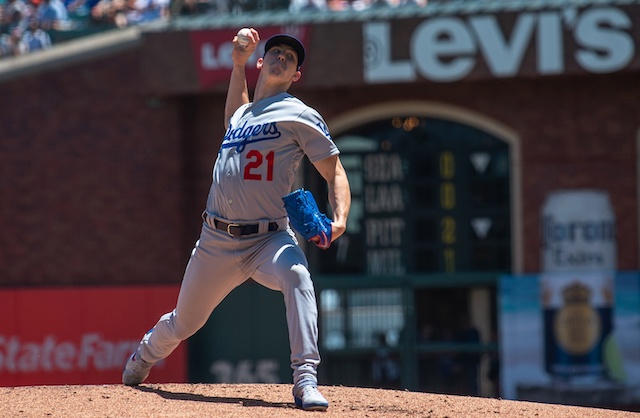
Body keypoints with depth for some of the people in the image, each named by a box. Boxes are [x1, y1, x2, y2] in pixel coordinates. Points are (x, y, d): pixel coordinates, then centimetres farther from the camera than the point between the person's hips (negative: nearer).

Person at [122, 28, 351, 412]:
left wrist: (339, 219, -25)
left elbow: (335, 172, -6)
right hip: (217, 242, 5)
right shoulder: (242, 114, 18)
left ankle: (306, 381, -44)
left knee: (296, 276, -38)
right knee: (183, 324, 14)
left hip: (269, 239, -5)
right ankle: (144, 358, 48)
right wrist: (238, 63, 34)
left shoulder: (299, 115, 0)